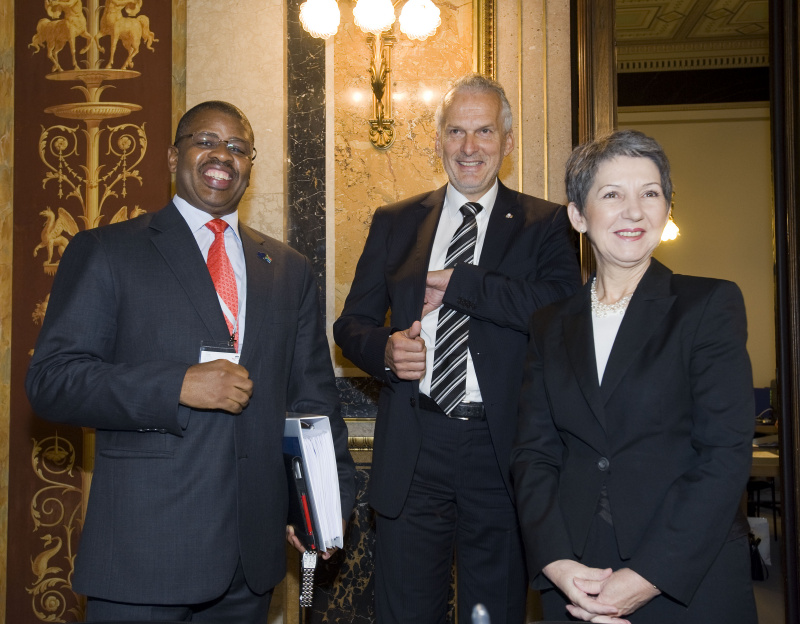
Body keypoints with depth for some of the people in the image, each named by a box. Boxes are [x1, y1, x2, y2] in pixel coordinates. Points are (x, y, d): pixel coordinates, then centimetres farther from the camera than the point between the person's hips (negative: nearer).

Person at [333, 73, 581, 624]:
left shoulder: (546, 225, 3)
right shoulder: (394, 223, 12)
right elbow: (352, 324, 13)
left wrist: (456, 283, -15)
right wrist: (385, 350, -9)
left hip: (501, 451, -1)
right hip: (412, 451, 2)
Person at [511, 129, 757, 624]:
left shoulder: (711, 304, -3)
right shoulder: (550, 326, 8)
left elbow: (727, 452, -10)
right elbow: (533, 451, 2)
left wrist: (648, 576, -16)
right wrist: (556, 561, -13)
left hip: (691, 582, -2)